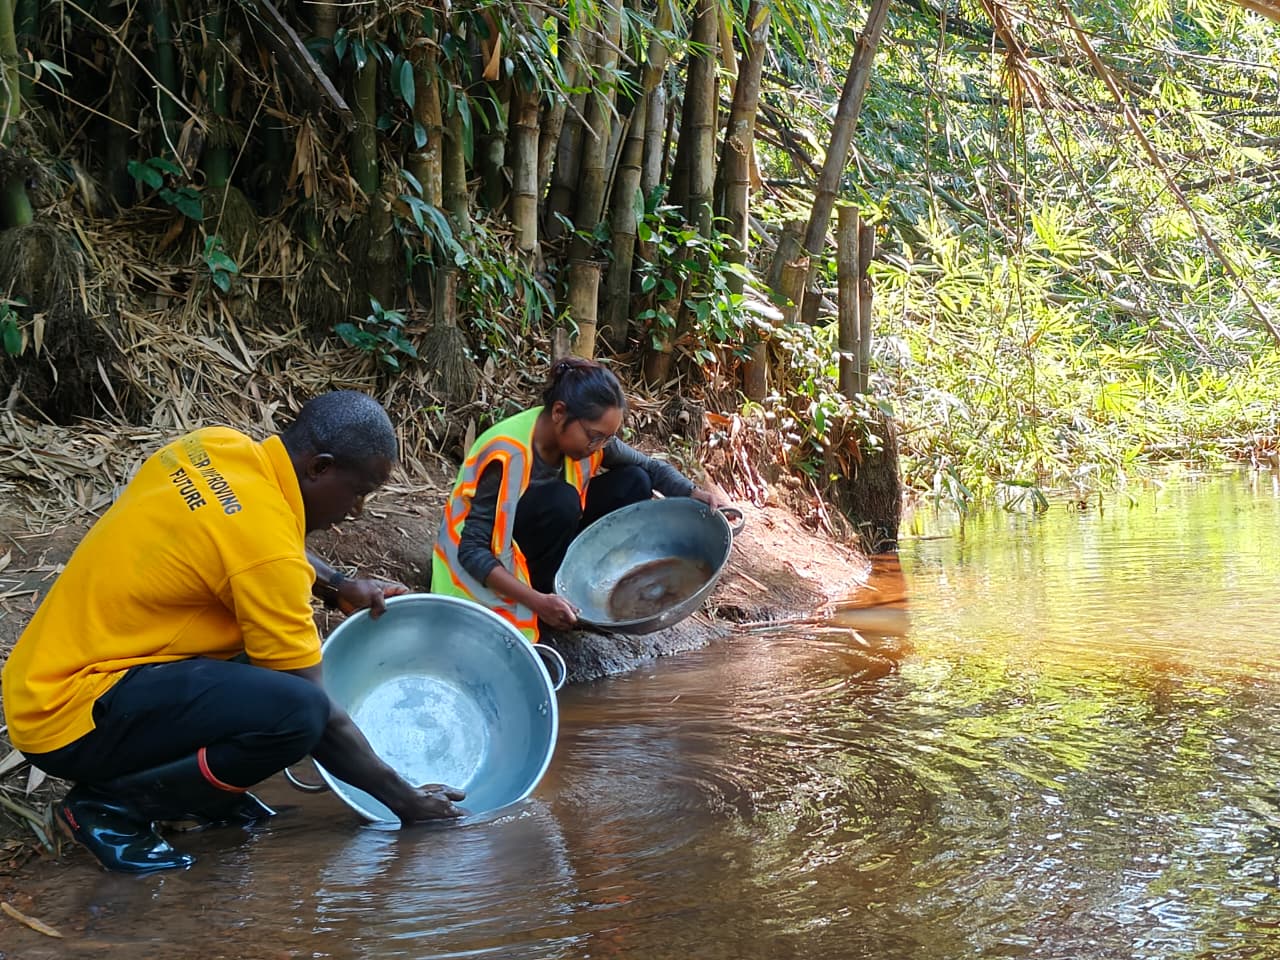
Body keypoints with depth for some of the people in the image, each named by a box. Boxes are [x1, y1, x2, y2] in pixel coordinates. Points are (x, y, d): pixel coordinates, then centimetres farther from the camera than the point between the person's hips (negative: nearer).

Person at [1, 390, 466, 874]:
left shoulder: (215, 445, 0)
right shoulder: (266, 547, -24)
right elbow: (313, 714, -16)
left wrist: (339, 586, 16)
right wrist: (404, 799, -5)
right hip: (69, 717, -10)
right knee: (296, 710, -27)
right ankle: (109, 804, -8)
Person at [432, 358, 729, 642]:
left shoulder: (588, 435, -13)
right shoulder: (507, 455, -32)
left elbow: (651, 467, 2)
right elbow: (471, 549, -33)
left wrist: (696, 494, -18)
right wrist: (537, 601, -42)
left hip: (551, 547, 7)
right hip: (498, 562, -7)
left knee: (633, 483, -9)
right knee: (560, 499, -34)